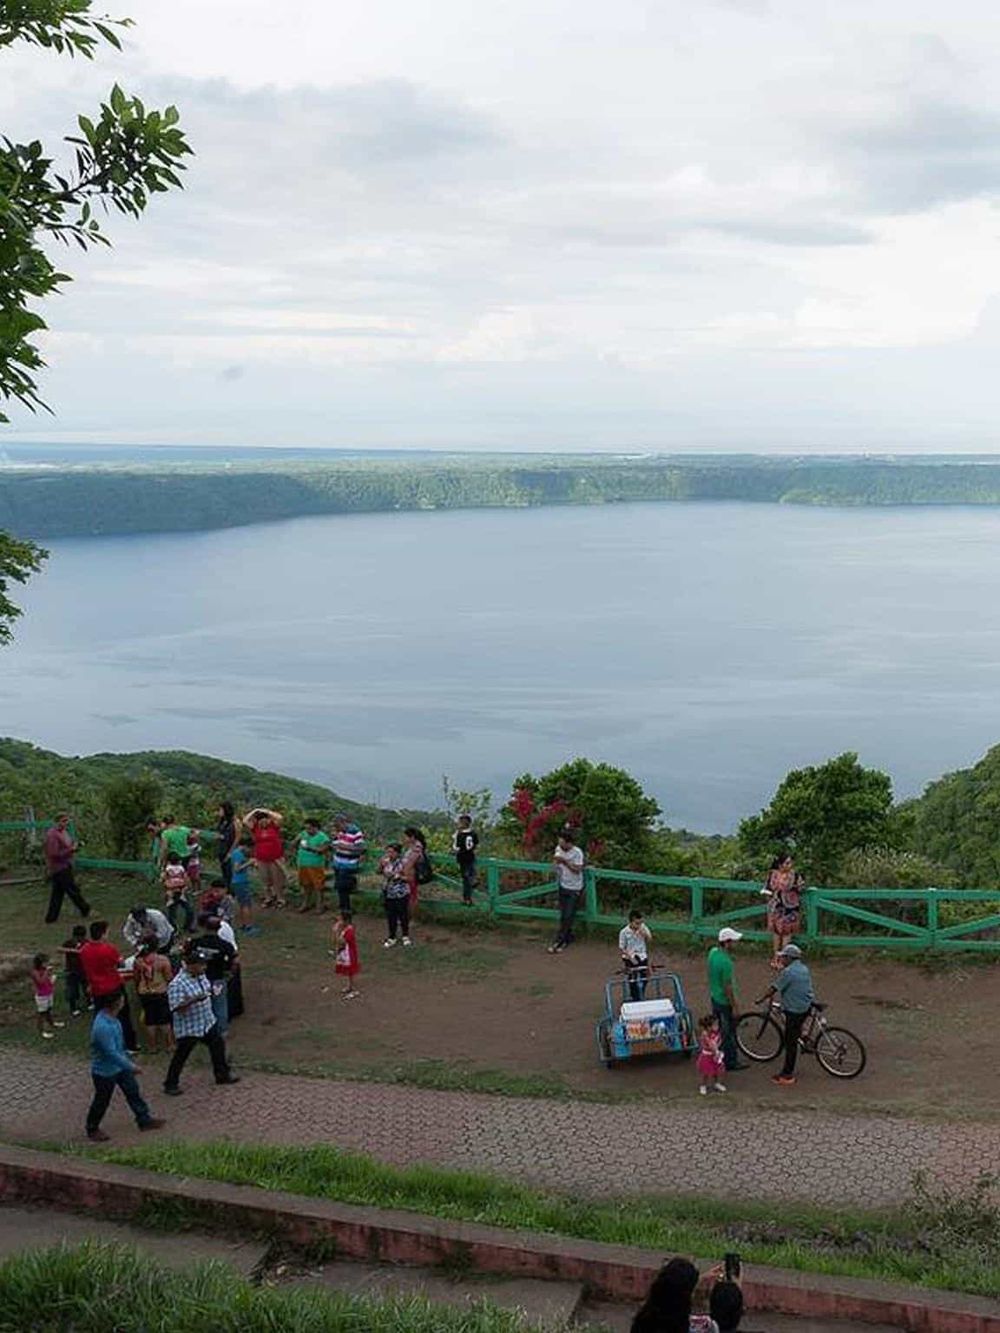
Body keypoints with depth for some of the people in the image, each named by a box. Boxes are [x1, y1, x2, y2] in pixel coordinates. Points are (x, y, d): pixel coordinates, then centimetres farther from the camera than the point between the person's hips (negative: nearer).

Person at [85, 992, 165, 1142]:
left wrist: (127, 1060, 21)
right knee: (102, 1101, 11)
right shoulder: (102, 1027, -37)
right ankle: (92, 1129, 32)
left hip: (119, 1065, 9)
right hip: (104, 1071, -9)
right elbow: (111, 1053, -34)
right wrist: (131, 1067, -25)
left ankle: (145, 1119, 28)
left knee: (133, 1092, 15)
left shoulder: (111, 1018, -6)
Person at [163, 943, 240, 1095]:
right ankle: (171, 1084, 20)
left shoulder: (200, 976, 0)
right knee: (180, 1056, 5)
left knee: (218, 1046, 18)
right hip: (188, 1028, -8)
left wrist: (212, 991, -3)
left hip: (207, 1022, 8)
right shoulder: (177, 984, -26)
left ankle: (222, 1074, 37)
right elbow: (177, 1009, -28)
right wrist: (193, 1000, -39)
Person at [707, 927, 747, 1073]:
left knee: (718, 1029, 22)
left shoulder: (713, 952, -7)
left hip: (714, 998, 8)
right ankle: (731, 1061, 20)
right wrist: (734, 1007, -17)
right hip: (725, 1001, -8)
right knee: (729, 1032, 8)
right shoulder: (726, 962, -30)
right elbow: (728, 987, -24)